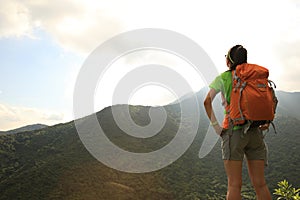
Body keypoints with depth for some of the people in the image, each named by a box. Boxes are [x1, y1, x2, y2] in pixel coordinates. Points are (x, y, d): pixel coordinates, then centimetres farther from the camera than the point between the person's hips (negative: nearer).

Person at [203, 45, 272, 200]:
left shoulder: (223, 78, 4)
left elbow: (207, 101, -7)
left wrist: (215, 125, -7)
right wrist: (267, 122, 9)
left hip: (234, 130, -4)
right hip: (255, 132, 4)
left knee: (234, 185, -3)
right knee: (260, 184, 7)